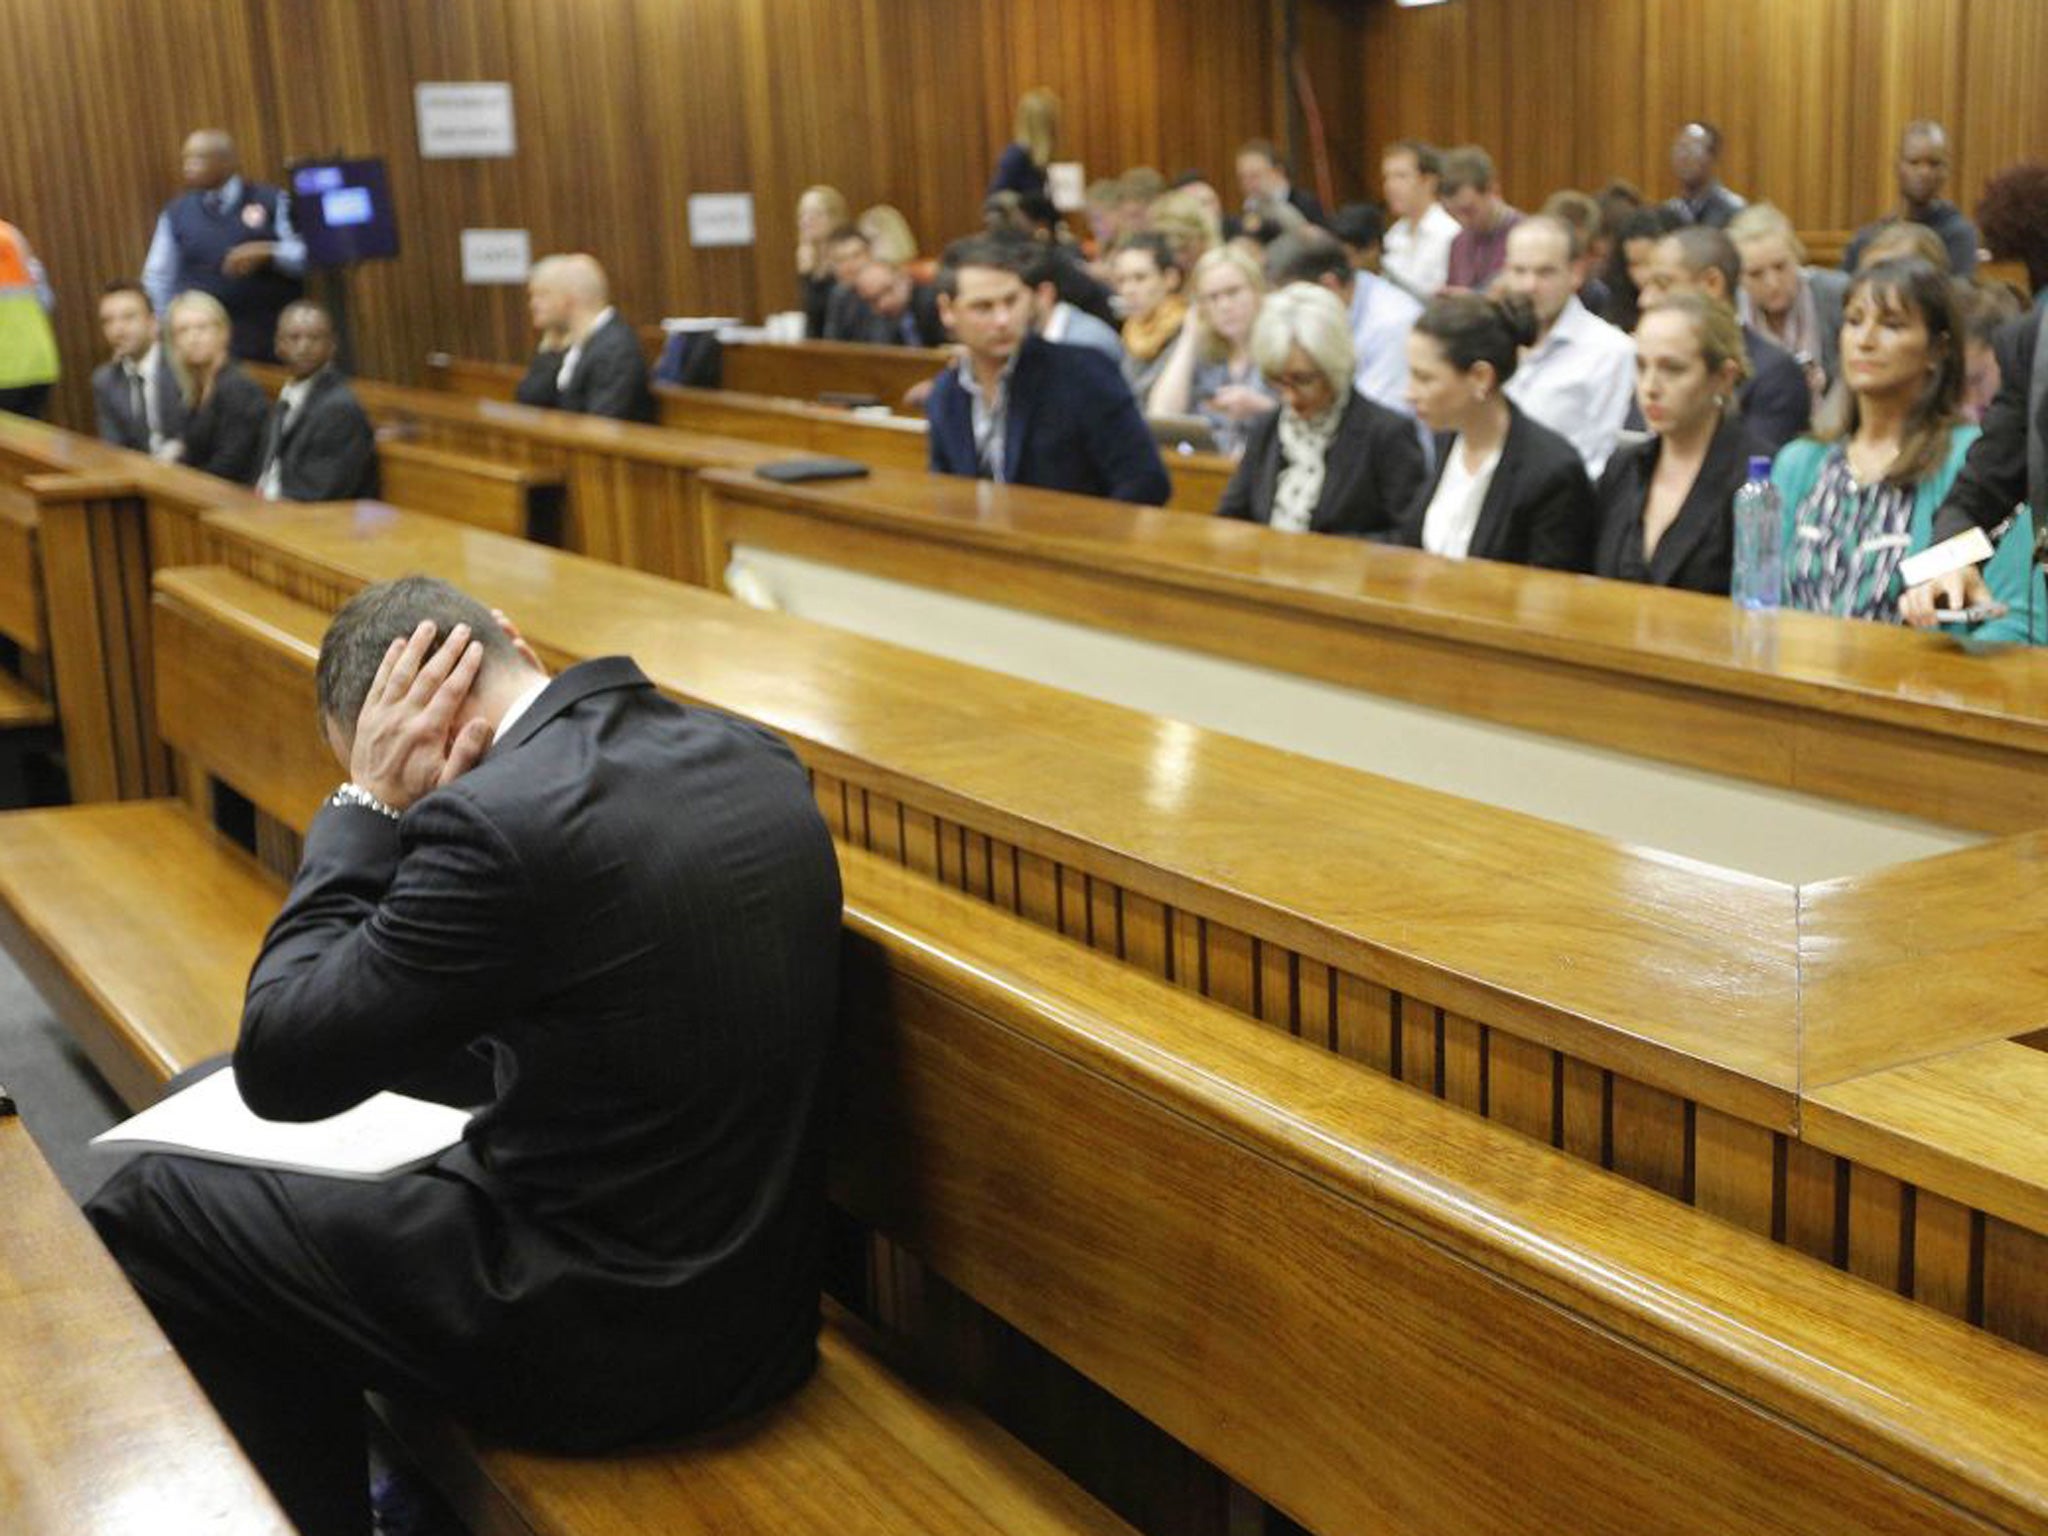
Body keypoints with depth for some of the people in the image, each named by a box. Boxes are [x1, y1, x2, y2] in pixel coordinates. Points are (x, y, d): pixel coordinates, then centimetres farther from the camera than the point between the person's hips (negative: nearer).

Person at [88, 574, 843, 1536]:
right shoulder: (760, 759, 0)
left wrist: (368, 805, -9)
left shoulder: (492, 819, -25)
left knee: (144, 1214, 10)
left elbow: (278, 1065, -14)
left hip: (606, 1343, -8)